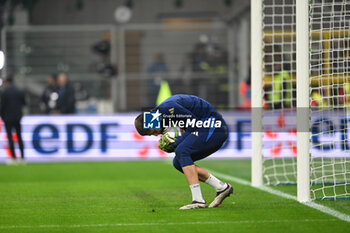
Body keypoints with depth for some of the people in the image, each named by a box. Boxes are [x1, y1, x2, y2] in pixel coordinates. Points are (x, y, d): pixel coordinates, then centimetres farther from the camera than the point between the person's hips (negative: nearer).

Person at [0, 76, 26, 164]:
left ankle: (13, 158, 0)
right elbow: (23, 103, 8)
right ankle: (22, 158, 9)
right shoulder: (20, 92, 1)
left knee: (10, 137, 2)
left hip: (8, 117, -4)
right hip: (18, 117, 4)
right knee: (19, 137, 11)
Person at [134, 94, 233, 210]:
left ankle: (198, 200, -27)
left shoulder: (167, 108, -19)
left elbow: (195, 122, -19)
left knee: (181, 152, -22)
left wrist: (177, 143, -16)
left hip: (214, 127, -10)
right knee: (178, 163, 6)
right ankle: (222, 187, 9)